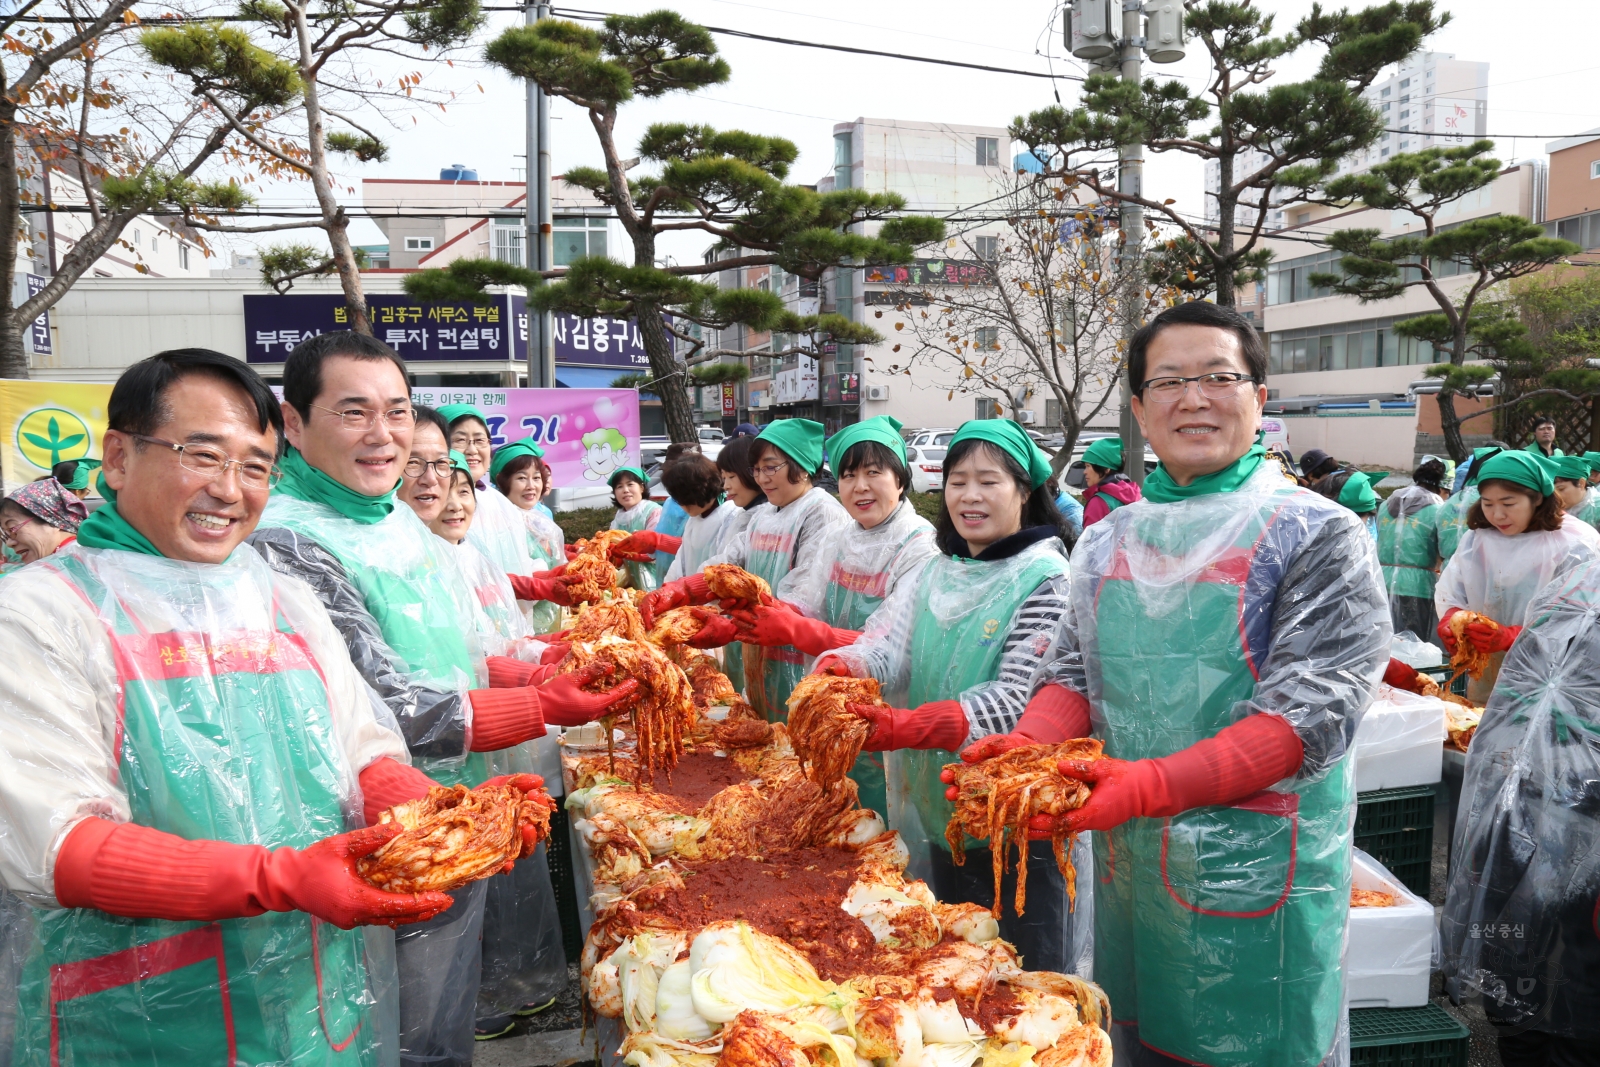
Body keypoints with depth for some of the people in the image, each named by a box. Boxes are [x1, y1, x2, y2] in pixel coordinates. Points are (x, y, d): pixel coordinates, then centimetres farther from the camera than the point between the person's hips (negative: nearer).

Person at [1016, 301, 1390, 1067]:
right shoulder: (1107, 543, 8)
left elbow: (1311, 710, -17)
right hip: (1127, 863, 5)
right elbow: (1076, 677, 8)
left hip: (1257, 877, -4)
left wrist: (1152, 783, -28)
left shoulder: (1319, 536, -8)